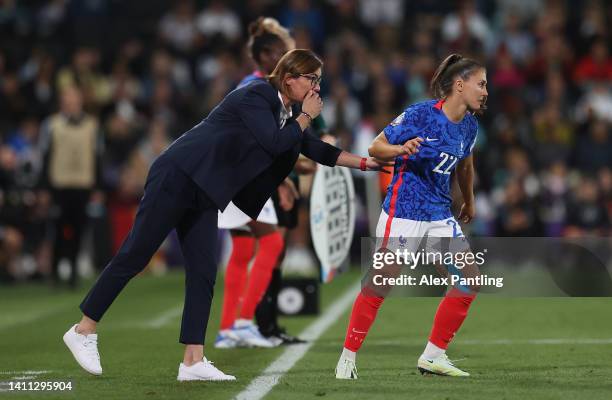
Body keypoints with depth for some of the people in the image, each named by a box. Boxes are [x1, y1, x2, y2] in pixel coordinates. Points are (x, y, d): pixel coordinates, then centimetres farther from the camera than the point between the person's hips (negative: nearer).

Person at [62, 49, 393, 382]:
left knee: (203, 273, 1)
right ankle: (83, 331, 4)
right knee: (135, 255, -5)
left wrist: (365, 162, 19)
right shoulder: (256, 96, -13)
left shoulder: (279, 111, 13)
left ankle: (192, 362, -1)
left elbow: (316, 150, 22)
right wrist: (307, 116, -9)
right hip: (177, 178, -9)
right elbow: (274, 143, -23)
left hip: (203, 194, 9)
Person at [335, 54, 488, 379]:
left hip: (440, 214, 7)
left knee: (469, 279, -3)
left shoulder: (469, 125, 5)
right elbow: (375, 148, -11)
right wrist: (402, 149, -31)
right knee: (381, 283, -8)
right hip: (403, 211, -7)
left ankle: (433, 355, 6)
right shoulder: (420, 114, -15)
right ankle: (348, 357, 5)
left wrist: (469, 202, 35)